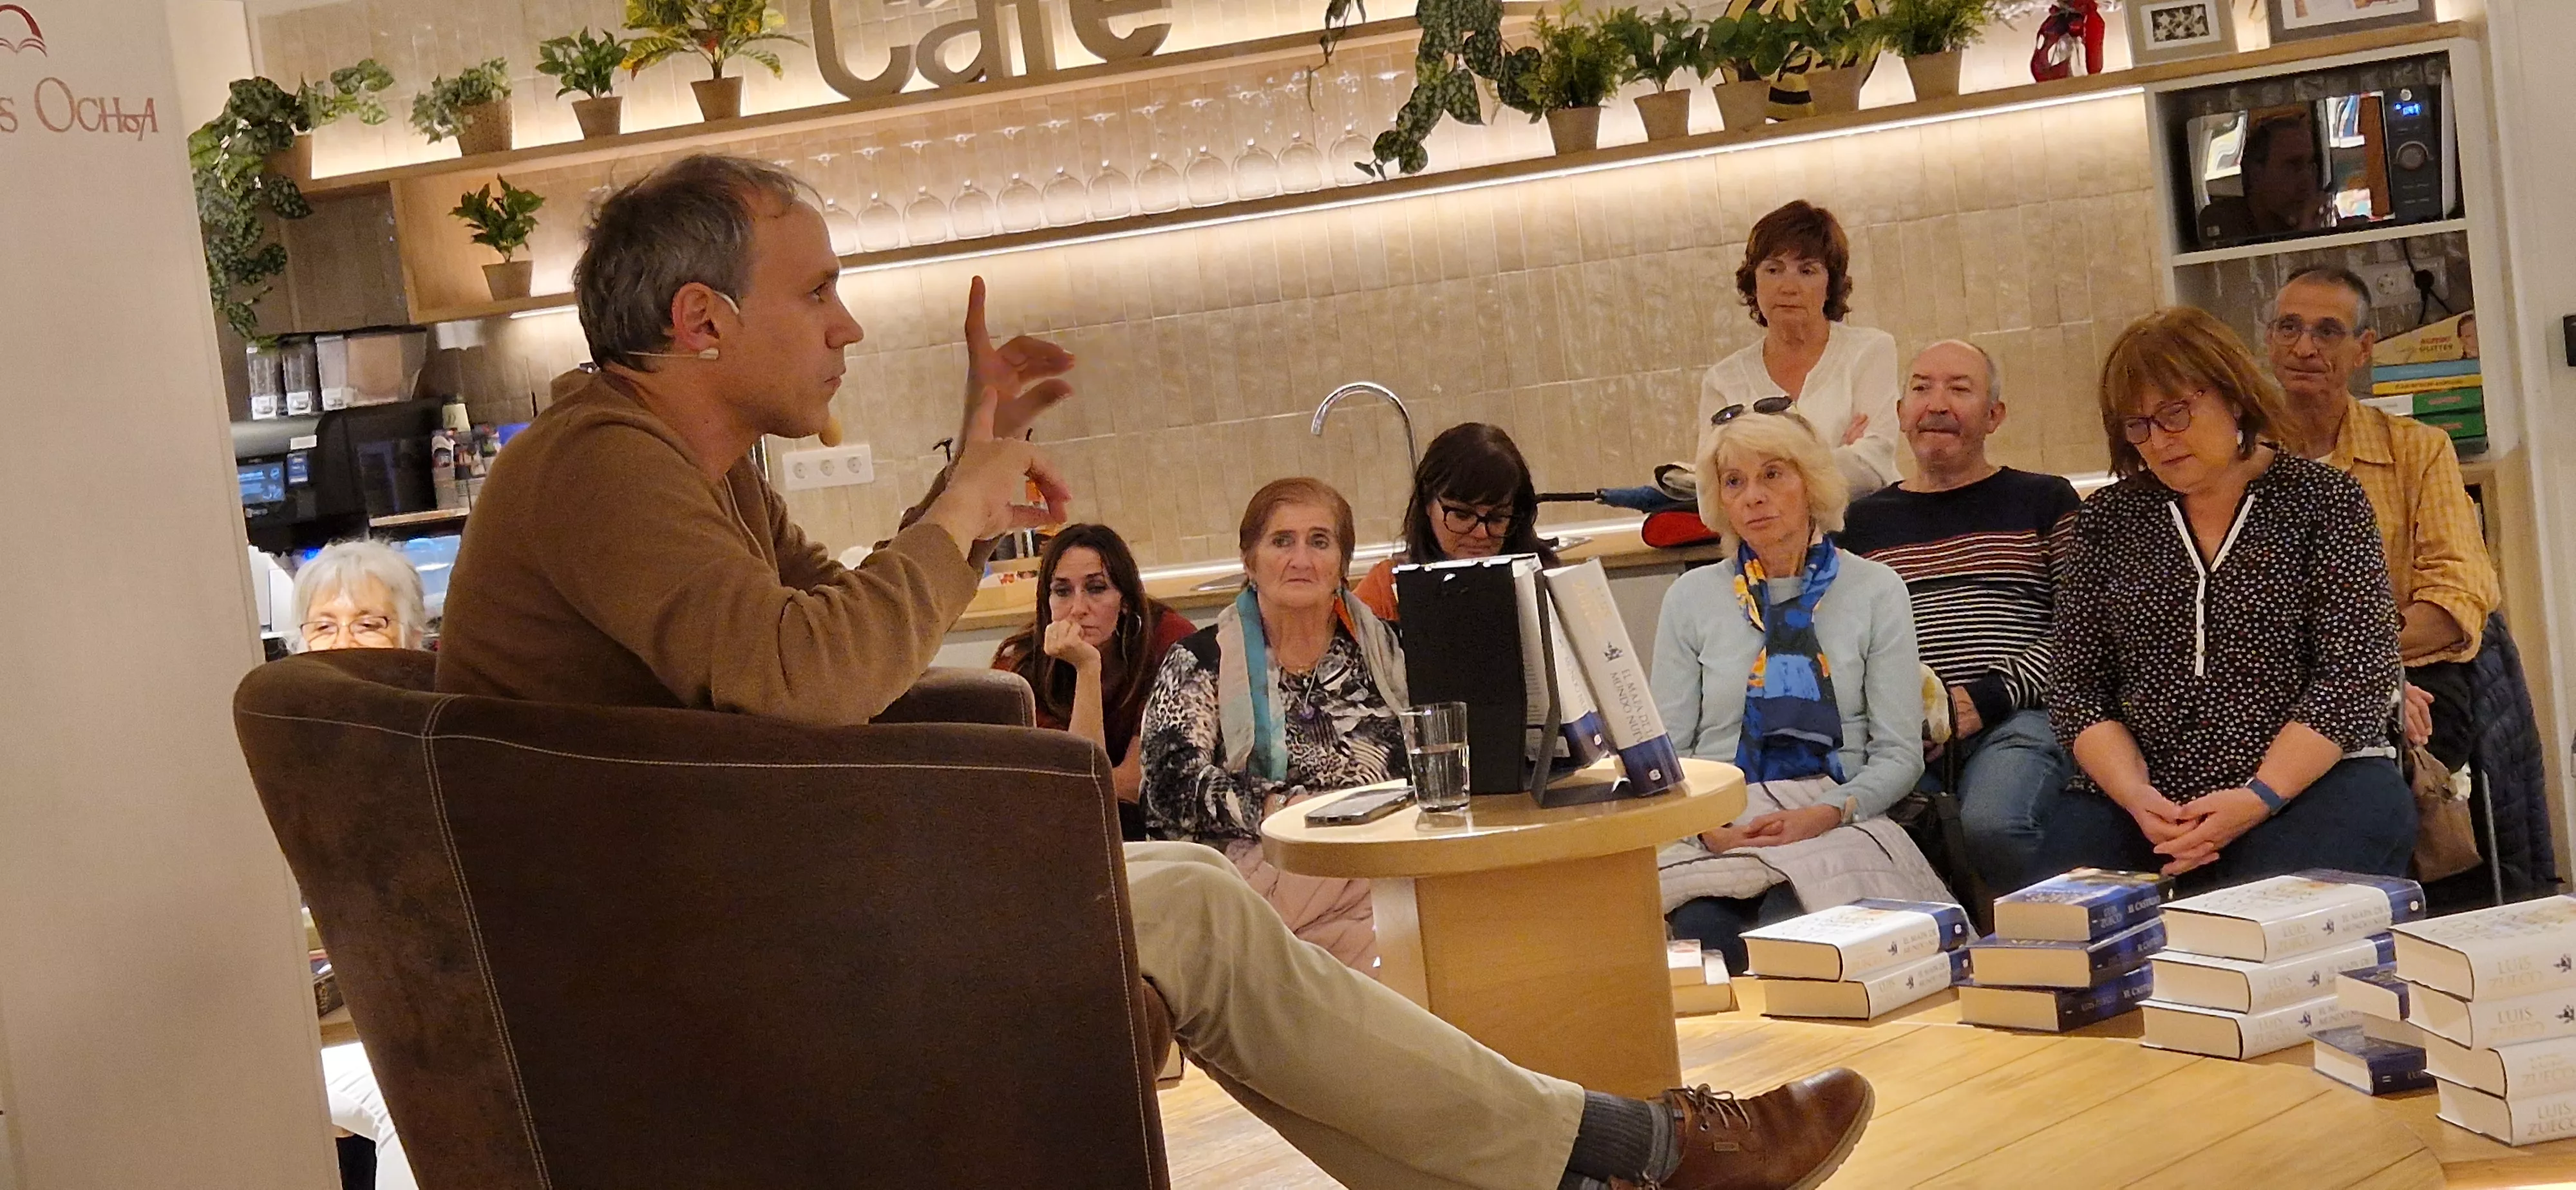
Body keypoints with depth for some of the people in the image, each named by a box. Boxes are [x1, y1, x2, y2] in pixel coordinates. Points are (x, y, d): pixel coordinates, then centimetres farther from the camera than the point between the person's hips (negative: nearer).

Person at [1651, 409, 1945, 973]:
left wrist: (1827, 814, -14)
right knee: (1703, 928, -33)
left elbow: (1899, 754, 5)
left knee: (1790, 928, -34)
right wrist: (1707, 824, -12)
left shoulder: (1874, 590, 9)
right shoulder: (1691, 598, 12)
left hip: (1836, 826, -1)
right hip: (1716, 833, 1)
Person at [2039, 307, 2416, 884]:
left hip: (2309, 784, -3)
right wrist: (2137, 797, -10)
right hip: (2146, 798, 3)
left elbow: (2357, 676, -5)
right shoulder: (2108, 519, 11)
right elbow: (2077, 688, 8)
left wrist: (2259, 799, -17)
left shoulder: (2322, 501, 3)